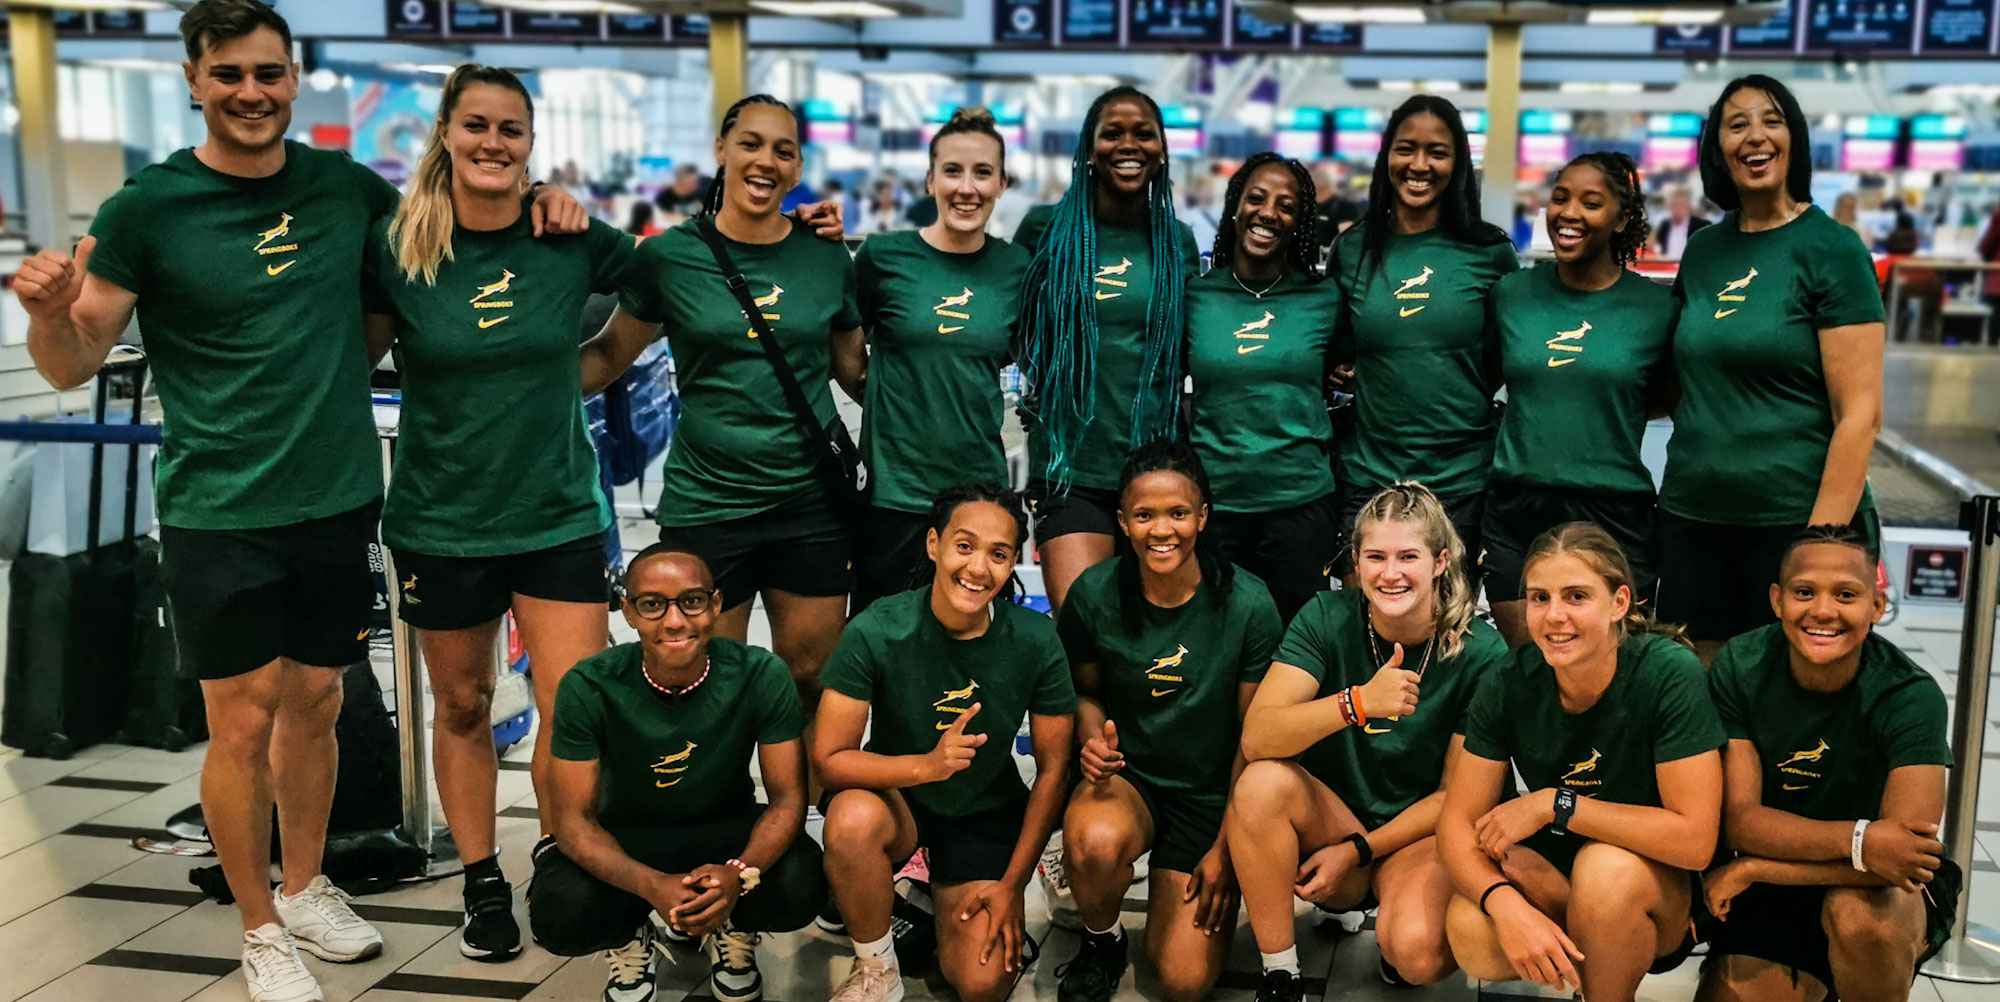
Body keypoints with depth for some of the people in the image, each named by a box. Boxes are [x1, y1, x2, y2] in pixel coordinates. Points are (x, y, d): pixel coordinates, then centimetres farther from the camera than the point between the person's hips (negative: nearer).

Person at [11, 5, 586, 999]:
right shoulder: (148, 207, -7)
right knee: (242, 722, 3)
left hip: (337, 499, 4)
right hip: (219, 514, -3)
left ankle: (304, 888, 35)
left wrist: (538, 199, 2)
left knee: (313, 704, 15)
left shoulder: (346, 186, 3)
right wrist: (48, 312, -27)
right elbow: (74, 365, -4)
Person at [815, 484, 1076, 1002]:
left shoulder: (1036, 641, -16)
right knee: (853, 818, -36)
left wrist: (1012, 883, -7)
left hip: (987, 813, 1)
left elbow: (1052, 768, -6)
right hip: (896, 799, -1)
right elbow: (829, 756, -19)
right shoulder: (876, 632, -22)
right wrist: (926, 766, -35)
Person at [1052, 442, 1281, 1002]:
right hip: (1127, 774, 1)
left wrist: (1225, 849, -7)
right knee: (1094, 841, -36)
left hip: (1212, 793, 0)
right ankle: (1100, 942, -1)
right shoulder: (1094, 595, -12)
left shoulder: (1248, 605, -16)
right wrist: (1095, 740, -17)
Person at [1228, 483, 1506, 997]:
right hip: (1330, 818, 2)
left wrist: (1358, 850, -11)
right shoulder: (1327, 619, -11)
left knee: (1418, 952, -32)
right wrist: (1358, 702, -38)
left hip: (1418, 836, -1)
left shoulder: (1480, 652, -12)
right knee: (1262, 781, -30)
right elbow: (1257, 737, -23)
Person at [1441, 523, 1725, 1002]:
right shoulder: (1507, 687, -13)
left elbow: (1694, 839, -25)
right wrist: (1507, 905, -32)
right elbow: (1458, 823, -12)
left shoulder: (1669, 674, -22)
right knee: (1472, 935, -28)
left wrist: (1555, 804, -24)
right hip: (1550, 874, 3)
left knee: (1608, 868, -36)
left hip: (1656, 878, -2)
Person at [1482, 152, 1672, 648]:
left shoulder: (1657, 305, -1)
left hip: (1614, 515, -2)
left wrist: (1605, 403, -4)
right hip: (1515, 511, 2)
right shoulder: (1510, 293, 5)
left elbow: (1672, 398, 9)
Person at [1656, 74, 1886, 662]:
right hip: (1691, 516, 5)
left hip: (1792, 518, -4)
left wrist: (1821, 542, -16)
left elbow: (1860, 413, -11)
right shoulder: (1703, 250, 9)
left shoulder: (1831, 249, -6)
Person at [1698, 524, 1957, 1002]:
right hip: (1773, 893, 3)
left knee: (1856, 910, -35)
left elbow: (1905, 850, -29)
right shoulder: (1740, 669, -14)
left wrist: (1750, 869, -23)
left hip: (1888, 889, -3)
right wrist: (1858, 841, -34)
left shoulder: (1910, 696, -20)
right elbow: (1740, 819, -17)